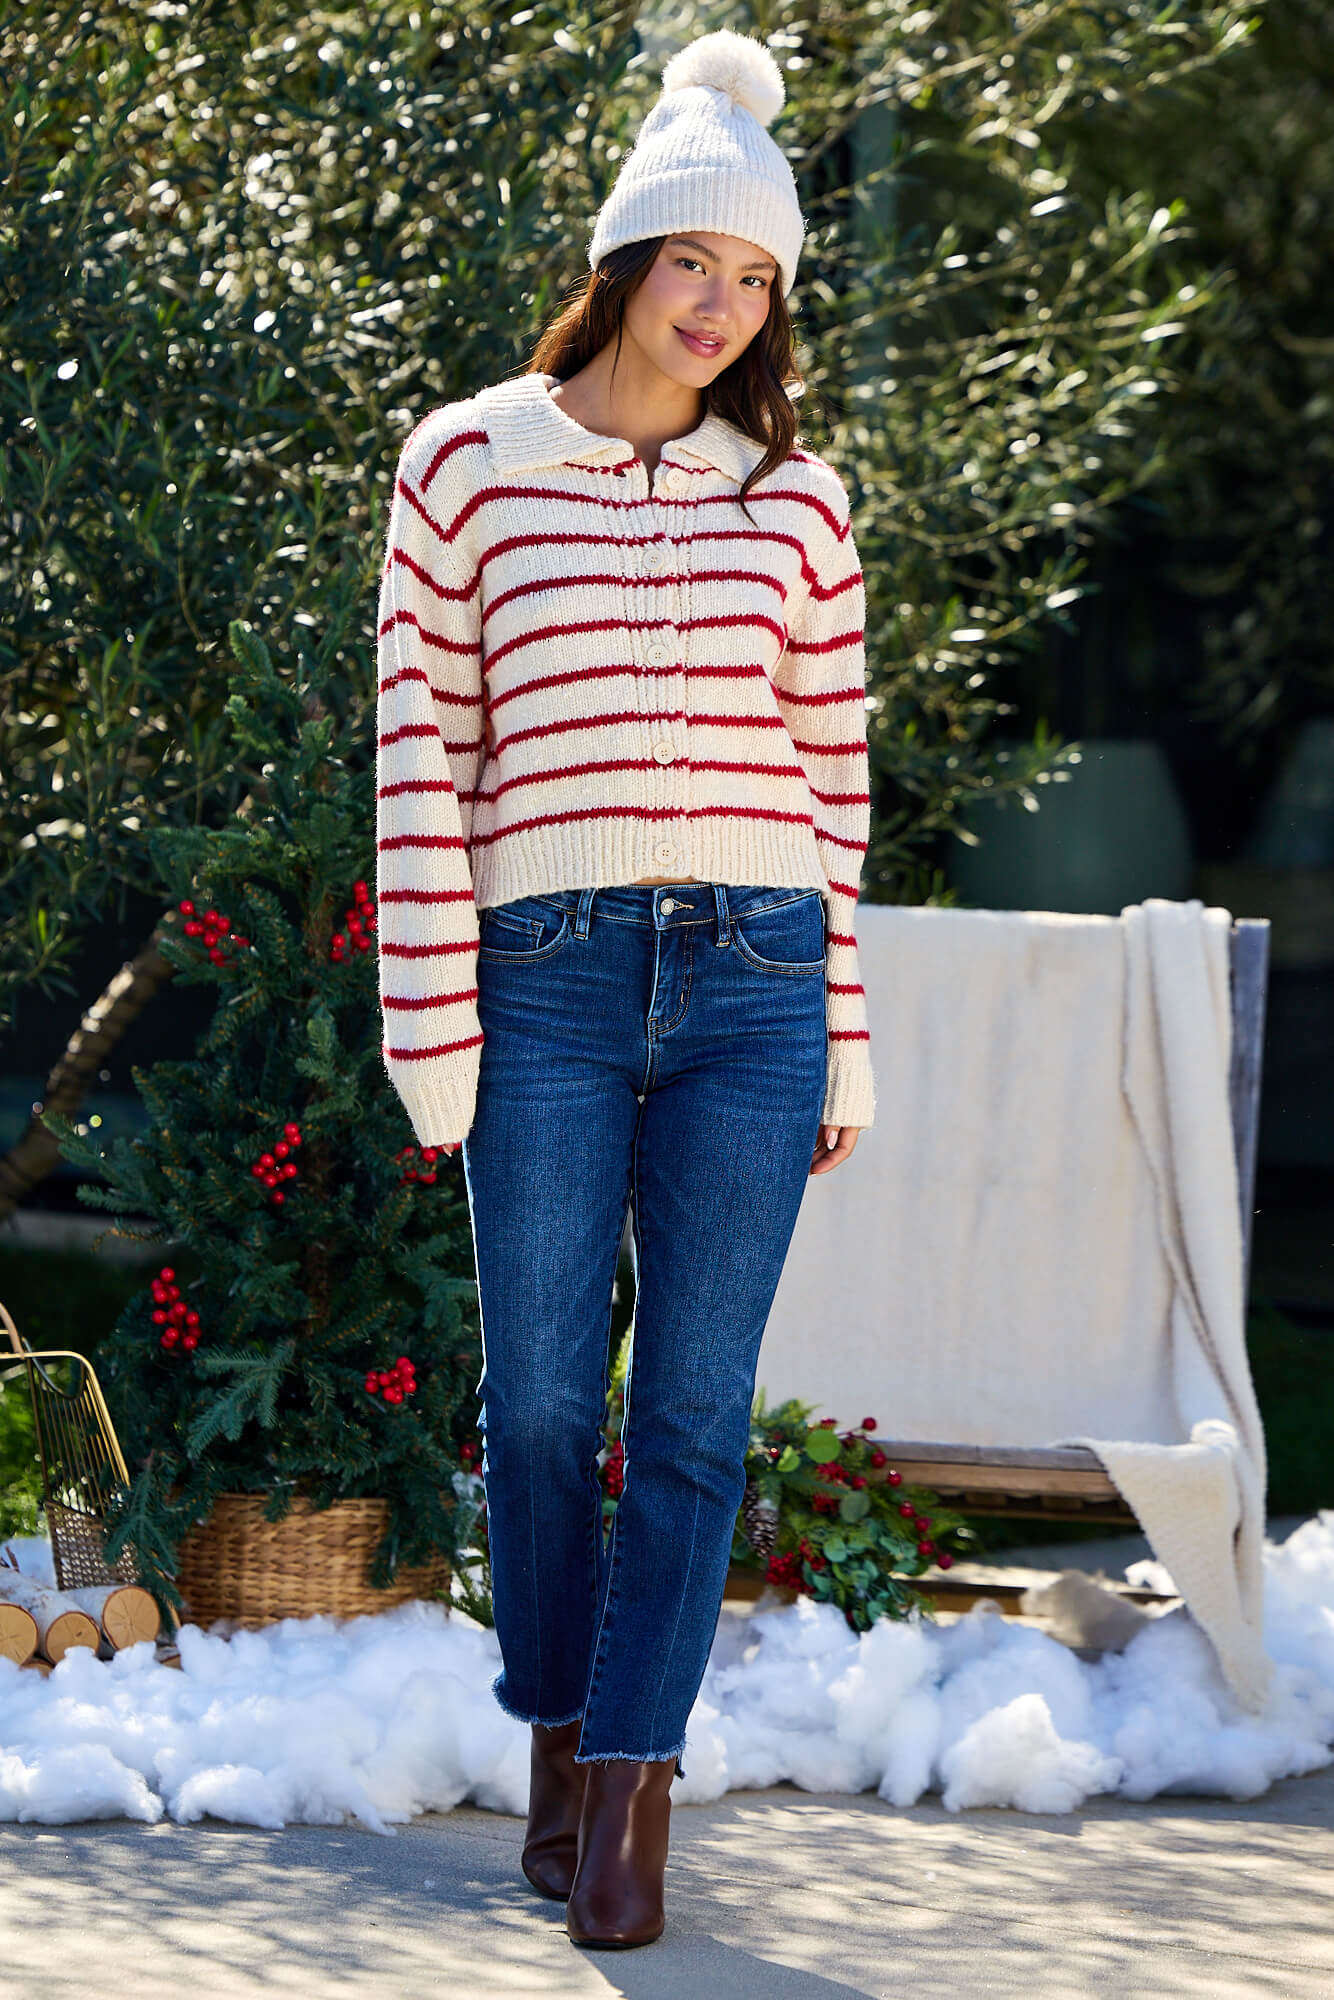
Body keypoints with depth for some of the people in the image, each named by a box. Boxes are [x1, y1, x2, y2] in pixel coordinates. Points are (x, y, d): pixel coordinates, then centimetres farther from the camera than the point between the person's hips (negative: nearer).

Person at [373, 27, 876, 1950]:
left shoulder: (791, 495, 9)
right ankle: (559, 1732, 23)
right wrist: (432, 1037, -3)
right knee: (540, 1396, 2)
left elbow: (831, 766, 11)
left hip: (752, 985, 1)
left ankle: (629, 1790, 6)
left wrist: (843, 1046, 8)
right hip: (547, 980, -1)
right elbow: (421, 753, 2)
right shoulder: (468, 462, 3)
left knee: (694, 1409, 0)